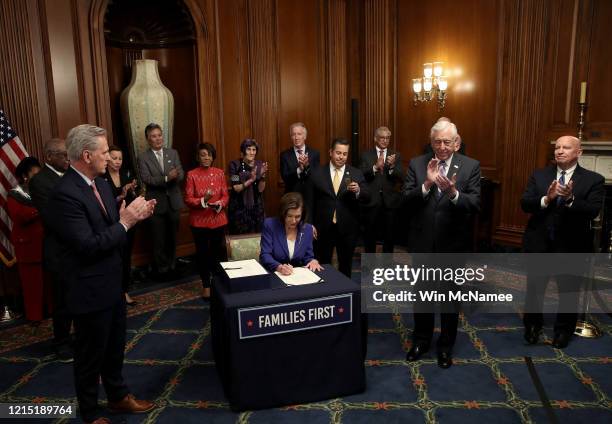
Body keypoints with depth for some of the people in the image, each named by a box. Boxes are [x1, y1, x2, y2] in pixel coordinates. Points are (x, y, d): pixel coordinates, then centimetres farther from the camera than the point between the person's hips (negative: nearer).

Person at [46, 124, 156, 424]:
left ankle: (118, 396, 45)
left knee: (115, 347, 24)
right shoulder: (65, 194, -25)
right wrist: (125, 222, -23)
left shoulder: (100, 183, 3)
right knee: (90, 354, 12)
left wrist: (134, 215, -8)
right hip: (90, 290, -8)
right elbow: (89, 245, -28)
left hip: (112, 284, 8)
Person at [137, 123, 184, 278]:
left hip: (174, 202, 3)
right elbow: (146, 179, -16)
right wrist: (166, 178, -30)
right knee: (159, 239, 7)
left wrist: (175, 176, -28)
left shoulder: (173, 153, 4)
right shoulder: (143, 157, -6)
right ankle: (162, 268, 23)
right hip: (156, 204, -3)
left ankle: (171, 265, 32)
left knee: (172, 237, 15)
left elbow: (181, 174, -4)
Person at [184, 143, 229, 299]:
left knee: (217, 251, 5)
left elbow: (225, 195, 4)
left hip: (218, 219, 2)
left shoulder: (220, 173, 2)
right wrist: (203, 201, -24)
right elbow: (188, 199, -7)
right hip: (199, 221, -2)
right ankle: (206, 286, 22)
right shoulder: (192, 175, -5)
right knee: (202, 252, 7)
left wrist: (220, 204, -16)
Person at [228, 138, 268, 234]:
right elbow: (236, 188, -13)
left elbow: (261, 189, -4)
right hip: (239, 208, -3)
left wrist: (263, 176, -20)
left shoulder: (259, 164, 0)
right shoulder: (235, 165, -8)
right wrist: (250, 180, -26)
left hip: (256, 207, 3)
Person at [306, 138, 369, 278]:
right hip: (323, 228, 0)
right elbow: (310, 202, 2)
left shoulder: (356, 174, 2)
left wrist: (358, 191, -24)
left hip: (347, 228, 1)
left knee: (346, 266, 15)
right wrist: (310, 224, -3)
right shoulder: (317, 173, 1)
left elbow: (367, 198, -3)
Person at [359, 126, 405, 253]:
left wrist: (392, 166, -22)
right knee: (370, 235, 8)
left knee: (389, 235, 9)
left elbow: (401, 179, -4)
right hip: (371, 201, -1)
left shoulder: (396, 155, 6)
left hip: (390, 201, 1)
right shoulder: (366, 155, 3)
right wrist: (375, 167, -23)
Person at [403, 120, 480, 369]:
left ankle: (446, 345, 34)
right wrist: (427, 184, -26)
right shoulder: (417, 164, -2)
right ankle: (421, 340, 38)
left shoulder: (470, 166, -5)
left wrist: (453, 193, -32)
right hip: (422, 241, 1)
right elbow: (406, 200, -11)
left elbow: (475, 205, -15)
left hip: (453, 244, -1)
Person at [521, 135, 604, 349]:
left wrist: (570, 199, -34)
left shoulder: (593, 179, -5)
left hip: (572, 245, -1)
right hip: (539, 242, 2)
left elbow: (593, 210, -17)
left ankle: (564, 330, 34)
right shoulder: (539, 175, 1)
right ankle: (532, 326, 32)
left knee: (568, 291, 13)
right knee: (534, 287, 12)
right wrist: (546, 199, -26)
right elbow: (524, 204, -8)